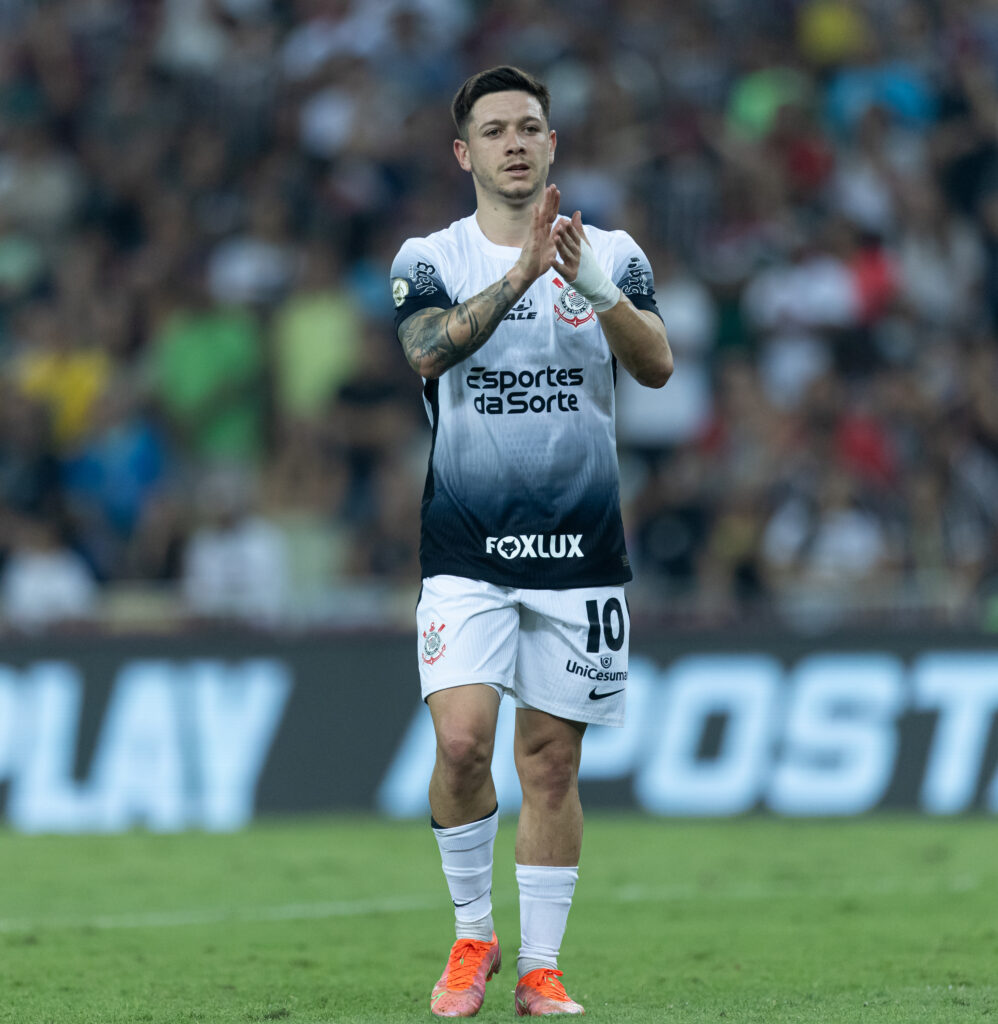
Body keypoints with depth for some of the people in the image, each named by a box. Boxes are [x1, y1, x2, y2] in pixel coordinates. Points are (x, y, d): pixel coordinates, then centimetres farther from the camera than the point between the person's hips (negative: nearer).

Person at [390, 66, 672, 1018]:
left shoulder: (611, 253, 7)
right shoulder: (429, 259, 4)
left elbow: (656, 366, -8)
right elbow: (427, 350, -16)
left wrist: (594, 286, -26)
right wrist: (519, 273, -28)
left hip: (580, 546, 1)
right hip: (465, 548, -1)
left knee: (552, 762, 3)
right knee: (462, 736, -16)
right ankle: (472, 935, 5)